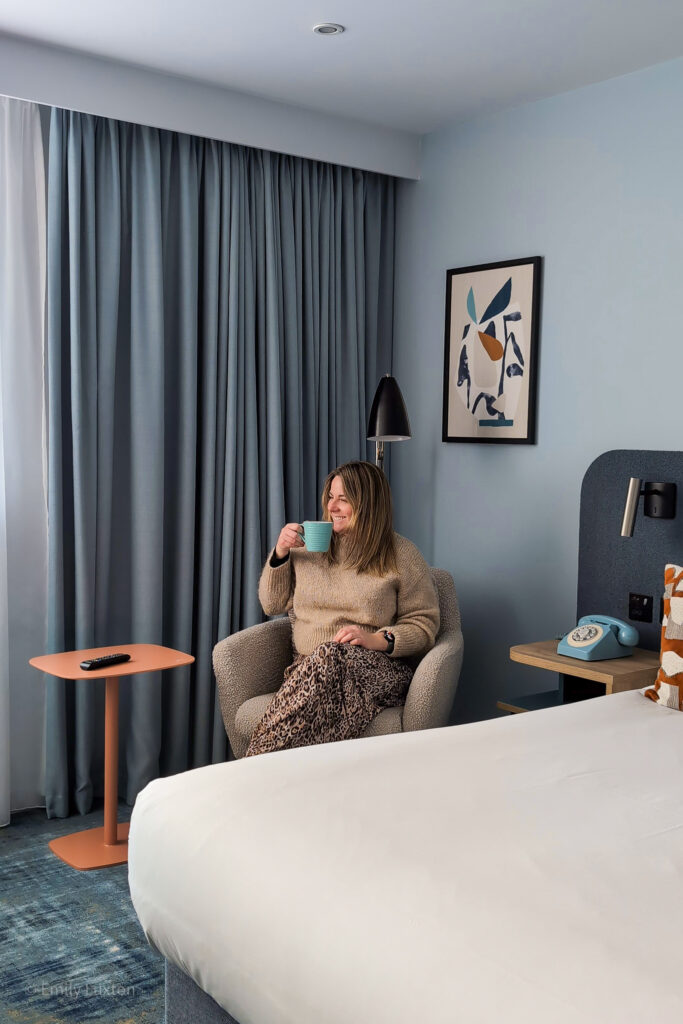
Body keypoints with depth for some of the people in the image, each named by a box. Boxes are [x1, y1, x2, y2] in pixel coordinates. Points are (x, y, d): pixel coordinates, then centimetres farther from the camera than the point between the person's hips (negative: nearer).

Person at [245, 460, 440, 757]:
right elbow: (272, 604, 19)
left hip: (375, 667, -2)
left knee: (330, 656, -39)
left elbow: (424, 625, 3)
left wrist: (378, 639, -15)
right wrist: (280, 554, 4)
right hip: (308, 668, 2)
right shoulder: (309, 545, 16)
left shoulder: (401, 555, 6)